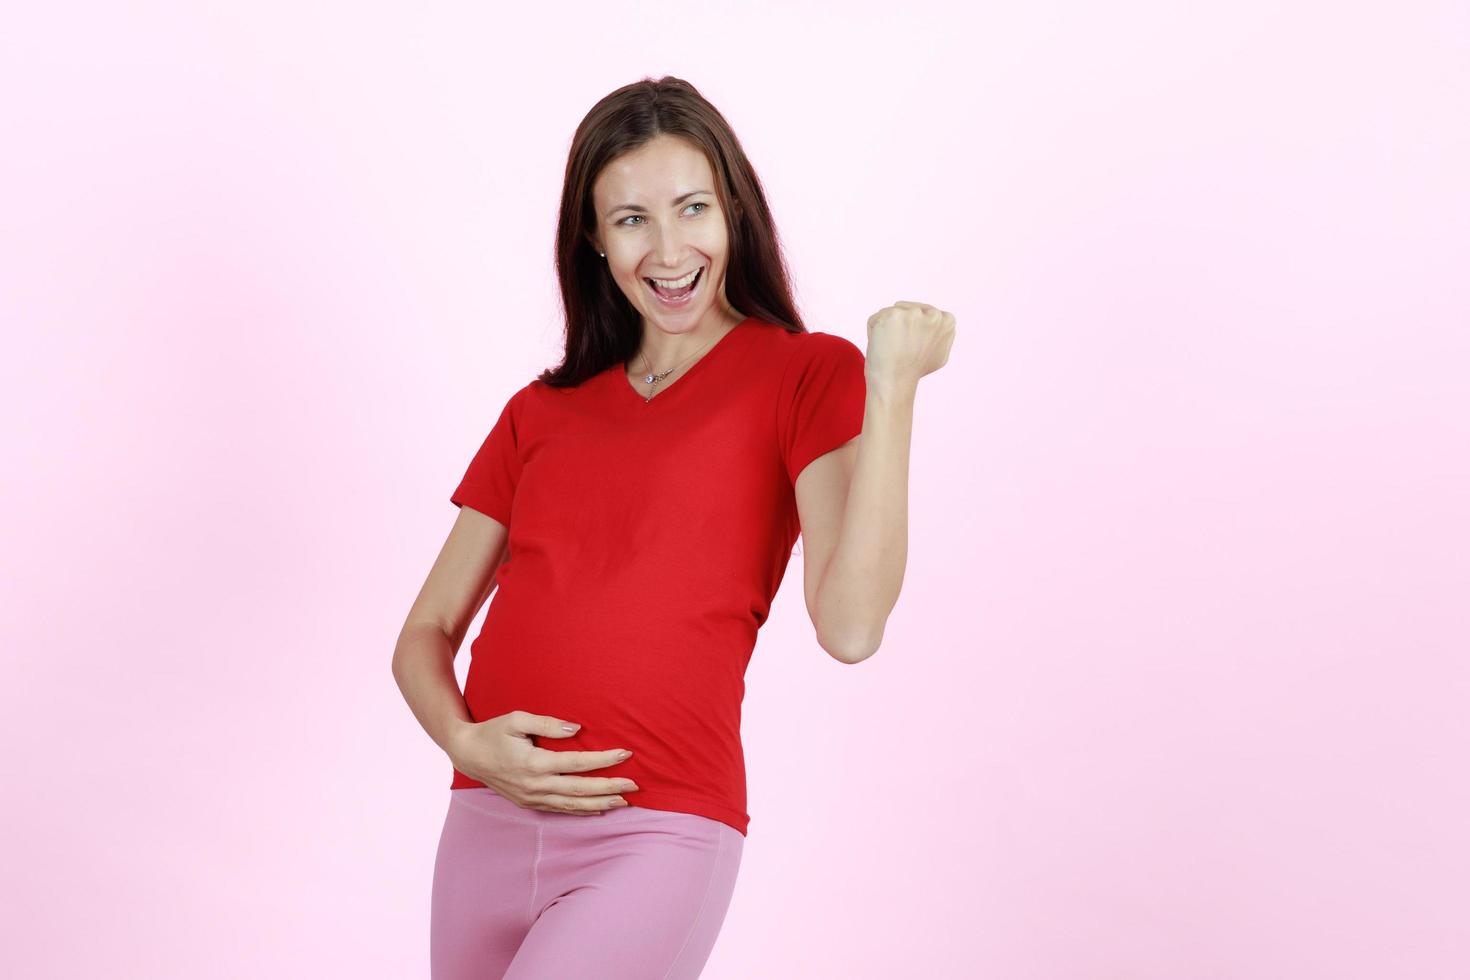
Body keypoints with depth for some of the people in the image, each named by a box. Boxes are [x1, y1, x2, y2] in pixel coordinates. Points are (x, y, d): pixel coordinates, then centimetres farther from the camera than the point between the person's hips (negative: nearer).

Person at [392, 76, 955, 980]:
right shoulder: (541, 413, 13)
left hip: (658, 837, -5)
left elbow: (850, 625, -14)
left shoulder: (805, 374, 0)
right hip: (489, 827, 5)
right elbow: (426, 632, 13)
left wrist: (893, 386, -17)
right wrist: (466, 742, -7)